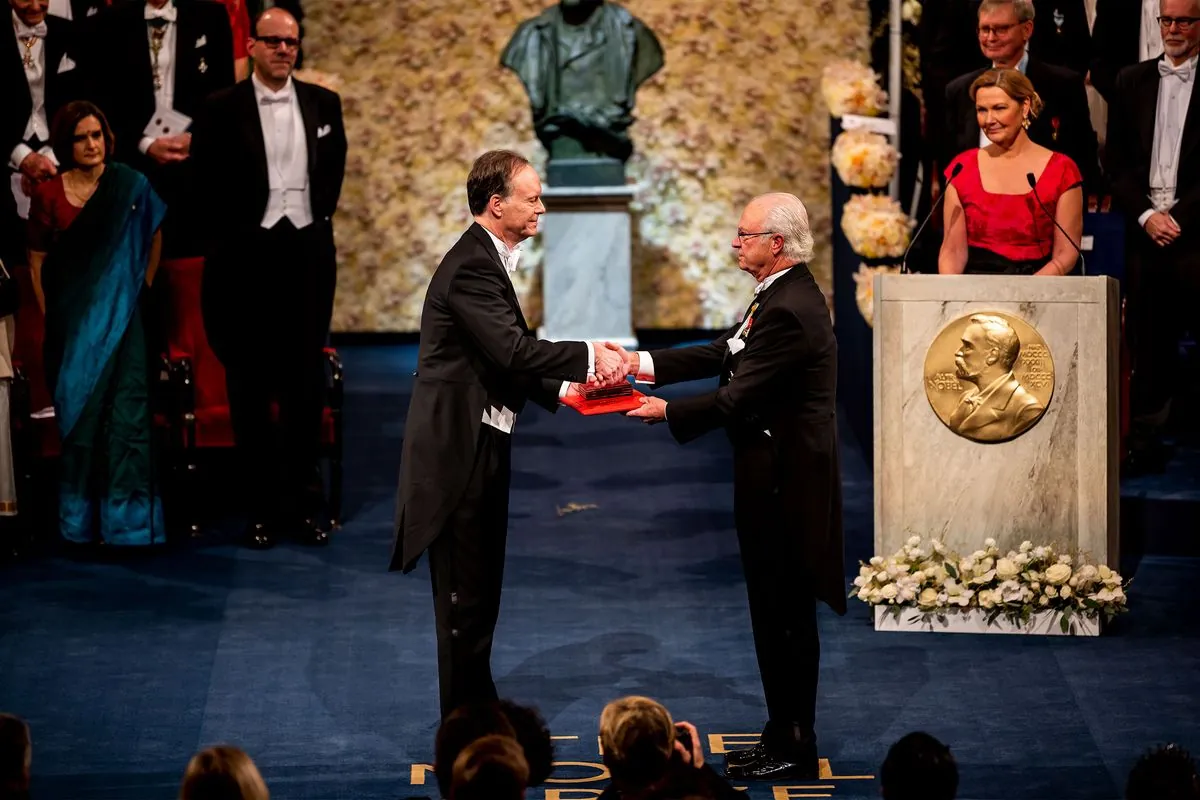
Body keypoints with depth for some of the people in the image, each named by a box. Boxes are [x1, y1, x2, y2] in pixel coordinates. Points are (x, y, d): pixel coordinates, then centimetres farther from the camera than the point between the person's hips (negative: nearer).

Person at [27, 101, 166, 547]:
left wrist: (141, 289, 8)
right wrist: (51, 318, 1)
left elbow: (154, 241, 13)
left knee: (127, 414, -7)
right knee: (79, 416, 7)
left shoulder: (132, 187, 0)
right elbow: (37, 263, 5)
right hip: (72, 321, 1)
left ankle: (128, 521, -2)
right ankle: (80, 523, 17)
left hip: (122, 320, -1)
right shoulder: (48, 195, 0)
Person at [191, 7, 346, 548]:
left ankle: (304, 503, 13)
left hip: (309, 250, 2)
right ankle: (262, 507, 8)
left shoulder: (323, 104, 6)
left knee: (305, 380, 6)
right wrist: (233, 233, -3)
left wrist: (320, 216, 9)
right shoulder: (222, 109, -3)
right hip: (246, 254, -2)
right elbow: (207, 183, -1)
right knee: (250, 384, 2)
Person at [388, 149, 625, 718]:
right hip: (458, 452, -11)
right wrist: (590, 356, -22)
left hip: (479, 449, 11)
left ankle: (478, 713, 29)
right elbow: (515, 350, -29)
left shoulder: (487, 259, 13)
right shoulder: (471, 267, -19)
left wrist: (562, 390, 7)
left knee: (478, 593, 19)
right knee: (465, 599, -3)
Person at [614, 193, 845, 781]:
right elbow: (725, 355, 14)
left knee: (785, 615, -1)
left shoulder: (788, 310, -22)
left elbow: (738, 398, -22)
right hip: (775, 476, 11)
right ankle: (787, 738, 24)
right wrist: (644, 363, 7)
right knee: (779, 613, 16)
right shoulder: (786, 295, 11)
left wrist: (666, 412, -11)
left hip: (785, 483, -11)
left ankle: (792, 748, 7)